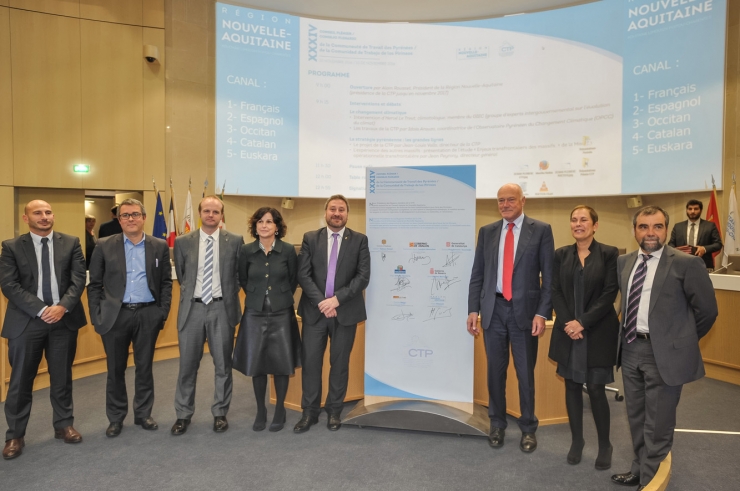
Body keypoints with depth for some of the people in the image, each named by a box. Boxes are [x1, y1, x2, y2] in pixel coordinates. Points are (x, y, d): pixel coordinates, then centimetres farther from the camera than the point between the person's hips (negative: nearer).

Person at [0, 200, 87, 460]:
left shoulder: (71, 243, 4)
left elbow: (78, 279, -2)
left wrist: (62, 306, -16)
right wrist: (41, 310, -16)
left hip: (64, 319, 1)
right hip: (26, 321, -1)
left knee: (62, 377, 12)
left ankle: (64, 425, 27)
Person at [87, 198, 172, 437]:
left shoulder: (160, 246, 3)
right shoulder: (104, 246, 1)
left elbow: (166, 283, 5)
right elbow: (94, 284, 3)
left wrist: (163, 312, -2)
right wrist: (96, 316, -4)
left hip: (148, 315, 0)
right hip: (115, 315, 0)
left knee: (144, 367, 11)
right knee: (116, 369, 10)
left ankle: (143, 413, 26)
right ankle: (116, 418, 25)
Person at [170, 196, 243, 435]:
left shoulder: (235, 241, -2)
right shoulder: (183, 242, 1)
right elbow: (181, 276, 13)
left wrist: (229, 296, 8)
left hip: (222, 309, -1)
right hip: (192, 308, 1)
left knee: (223, 365, 9)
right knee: (187, 365, 10)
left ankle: (220, 413, 25)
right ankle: (183, 414, 26)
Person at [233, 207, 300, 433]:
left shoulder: (288, 250, -6)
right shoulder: (246, 251, -2)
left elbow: (293, 280, 6)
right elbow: (243, 280, 11)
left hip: (282, 314, -1)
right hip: (255, 314, 1)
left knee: (281, 363, 6)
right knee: (256, 363, 7)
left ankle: (280, 410, 24)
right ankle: (260, 410, 25)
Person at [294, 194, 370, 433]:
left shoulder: (359, 240, 1)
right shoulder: (310, 238, 4)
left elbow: (363, 277, -6)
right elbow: (303, 275, -2)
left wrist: (337, 298, -15)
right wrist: (321, 301, -14)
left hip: (346, 311, -1)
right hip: (315, 310, 1)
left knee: (340, 363, 9)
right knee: (310, 361, 4)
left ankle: (334, 411, 25)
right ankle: (310, 411, 19)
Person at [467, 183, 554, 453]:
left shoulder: (541, 230, -1)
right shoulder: (487, 231, 8)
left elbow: (549, 275, -3)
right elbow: (477, 274, 7)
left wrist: (542, 312, -11)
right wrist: (473, 309, 1)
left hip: (524, 310, -2)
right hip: (493, 310, 3)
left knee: (525, 372, 9)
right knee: (495, 370, 12)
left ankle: (528, 428, 27)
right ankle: (497, 424, 29)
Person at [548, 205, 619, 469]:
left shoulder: (609, 254, -3)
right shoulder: (561, 254, 6)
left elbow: (610, 294, -9)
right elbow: (555, 291, 3)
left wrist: (583, 322, -16)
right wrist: (567, 323, -10)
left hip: (598, 332, -3)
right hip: (567, 331, 3)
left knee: (596, 389, 0)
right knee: (572, 386, 10)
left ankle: (605, 445, 21)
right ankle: (577, 440, 26)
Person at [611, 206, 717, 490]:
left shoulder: (686, 263, -12)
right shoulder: (624, 262, 4)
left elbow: (707, 310, -5)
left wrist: (682, 341, 3)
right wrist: (629, 336, 10)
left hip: (664, 353, -5)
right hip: (631, 349, 6)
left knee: (657, 425, 6)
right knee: (636, 419, 20)